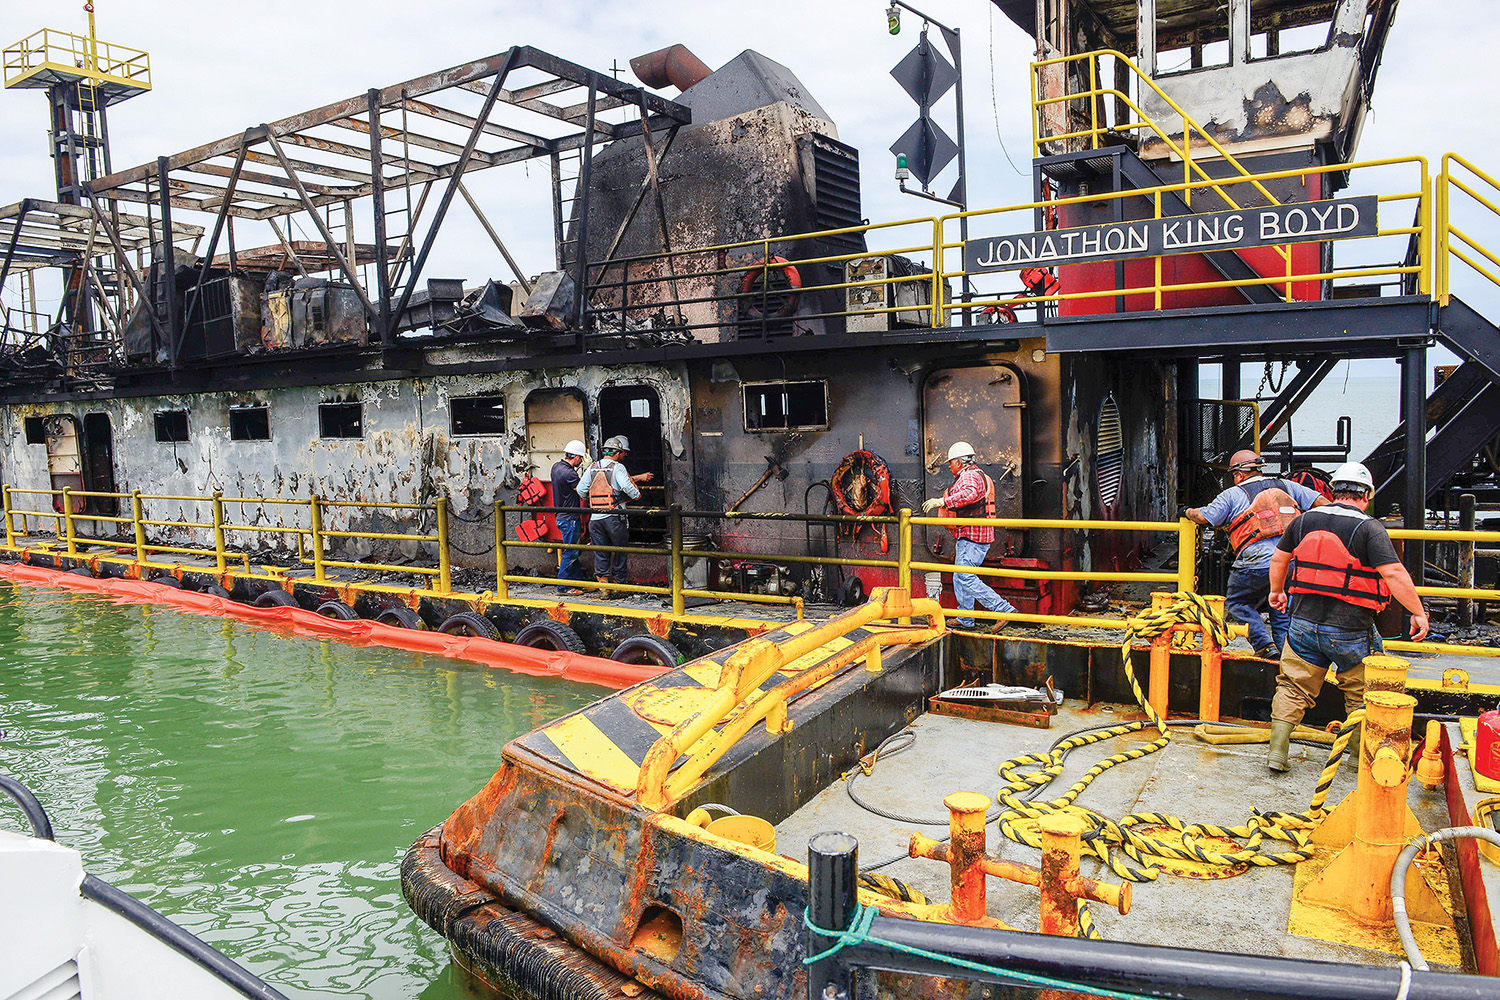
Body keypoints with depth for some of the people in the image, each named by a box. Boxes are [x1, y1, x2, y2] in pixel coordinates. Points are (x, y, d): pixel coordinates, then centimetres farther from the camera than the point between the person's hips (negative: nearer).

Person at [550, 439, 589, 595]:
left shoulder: (556, 466, 4)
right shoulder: (569, 474, -24)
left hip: (562, 516, 10)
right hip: (569, 518, -10)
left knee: (573, 551, 18)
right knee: (570, 552, -2)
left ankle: (576, 579, 27)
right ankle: (564, 587, 3)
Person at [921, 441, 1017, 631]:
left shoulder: (970, 476, -12)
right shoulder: (976, 475, 23)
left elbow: (970, 494, -34)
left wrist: (943, 501, -36)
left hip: (972, 537, -11)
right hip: (970, 537, 11)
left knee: (965, 577, -15)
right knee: (960, 577, 15)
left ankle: (1003, 609, -16)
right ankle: (964, 619, 21)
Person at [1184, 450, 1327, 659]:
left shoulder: (1233, 494, 10)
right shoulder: (1285, 485, 21)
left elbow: (1204, 516, 5)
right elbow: (1321, 502, 17)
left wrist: (1188, 512, 25)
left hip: (1259, 562, -4)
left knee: (1236, 602, 16)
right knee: (1283, 613, 18)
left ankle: (1264, 645, 1)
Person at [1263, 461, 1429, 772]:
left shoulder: (1304, 521, 5)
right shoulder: (1368, 528, -11)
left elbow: (1278, 559, 17)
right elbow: (1394, 574, -19)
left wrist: (1277, 591, 33)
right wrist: (1419, 613, -10)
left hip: (1304, 623, 4)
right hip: (1350, 630, -3)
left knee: (1293, 688, 13)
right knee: (1361, 694, 16)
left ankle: (1277, 752, 12)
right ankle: (1362, 755, 27)